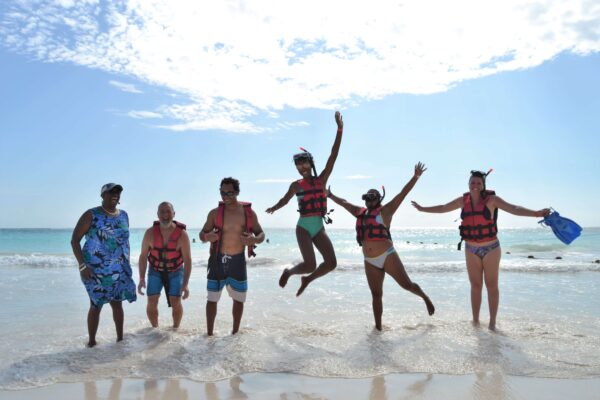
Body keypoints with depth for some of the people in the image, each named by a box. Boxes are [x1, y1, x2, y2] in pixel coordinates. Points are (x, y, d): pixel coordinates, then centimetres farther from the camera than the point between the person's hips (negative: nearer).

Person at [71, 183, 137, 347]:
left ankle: (120, 338, 22)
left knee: (117, 303, 11)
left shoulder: (124, 215, 10)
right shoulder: (91, 215, -7)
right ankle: (91, 342, 15)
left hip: (119, 270, 5)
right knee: (96, 305, 1)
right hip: (96, 270, -5)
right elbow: (74, 240, -8)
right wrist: (82, 265, -16)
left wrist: (127, 265, 14)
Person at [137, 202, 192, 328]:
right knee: (152, 302, -2)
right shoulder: (150, 233, -18)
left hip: (175, 272, -1)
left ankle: (176, 329, 17)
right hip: (155, 271, 1)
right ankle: (155, 329, 19)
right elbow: (143, 256, -9)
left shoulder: (182, 234, -24)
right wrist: (142, 279, -15)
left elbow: (188, 260, -22)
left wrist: (185, 284, -27)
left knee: (176, 303, -5)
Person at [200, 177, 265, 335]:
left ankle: (235, 332, 28)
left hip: (238, 260, 1)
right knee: (212, 298, 5)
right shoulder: (215, 213, -3)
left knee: (239, 298, 11)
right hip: (218, 260, -1)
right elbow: (202, 234, 4)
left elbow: (261, 234, 3)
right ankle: (209, 333, 18)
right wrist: (206, 237, -21)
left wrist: (253, 240, -20)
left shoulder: (248, 213, -2)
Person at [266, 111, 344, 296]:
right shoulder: (296, 185, 2)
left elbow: (333, 157, -3)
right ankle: (288, 272, 17)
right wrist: (274, 208, 3)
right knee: (310, 265, -15)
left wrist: (339, 130, -7)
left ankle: (307, 279, 19)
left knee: (331, 263, -7)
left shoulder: (321, 179, 3)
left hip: (319, 227, 3)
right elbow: (285, 200, 19)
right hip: (304, 227, -3)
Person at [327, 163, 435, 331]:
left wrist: (416, 176, -16)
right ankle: (378, 327, 16)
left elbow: (403, 193, -9)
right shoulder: (360, 212, 13)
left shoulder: (385, 211, -2)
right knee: (376, 295, 9)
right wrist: (330, 195, 36)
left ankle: (425, 298, 32)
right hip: (370, 262, 5)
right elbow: (344, 202, 27)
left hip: (387, 256, -5)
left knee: (407, 285, 2)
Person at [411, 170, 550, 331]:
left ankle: (492, 322, 11)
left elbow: (514, 208, -19)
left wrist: (535, 213, -32)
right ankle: (475, 321, 17)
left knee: (491, 285, 3)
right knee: (475, 285, 8)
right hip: (471, 250, 3)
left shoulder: (491, 199, -9)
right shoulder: (463, 200, 2)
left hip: (491, 248, -3)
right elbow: (443, 208, 15)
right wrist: (422, 208, 23)